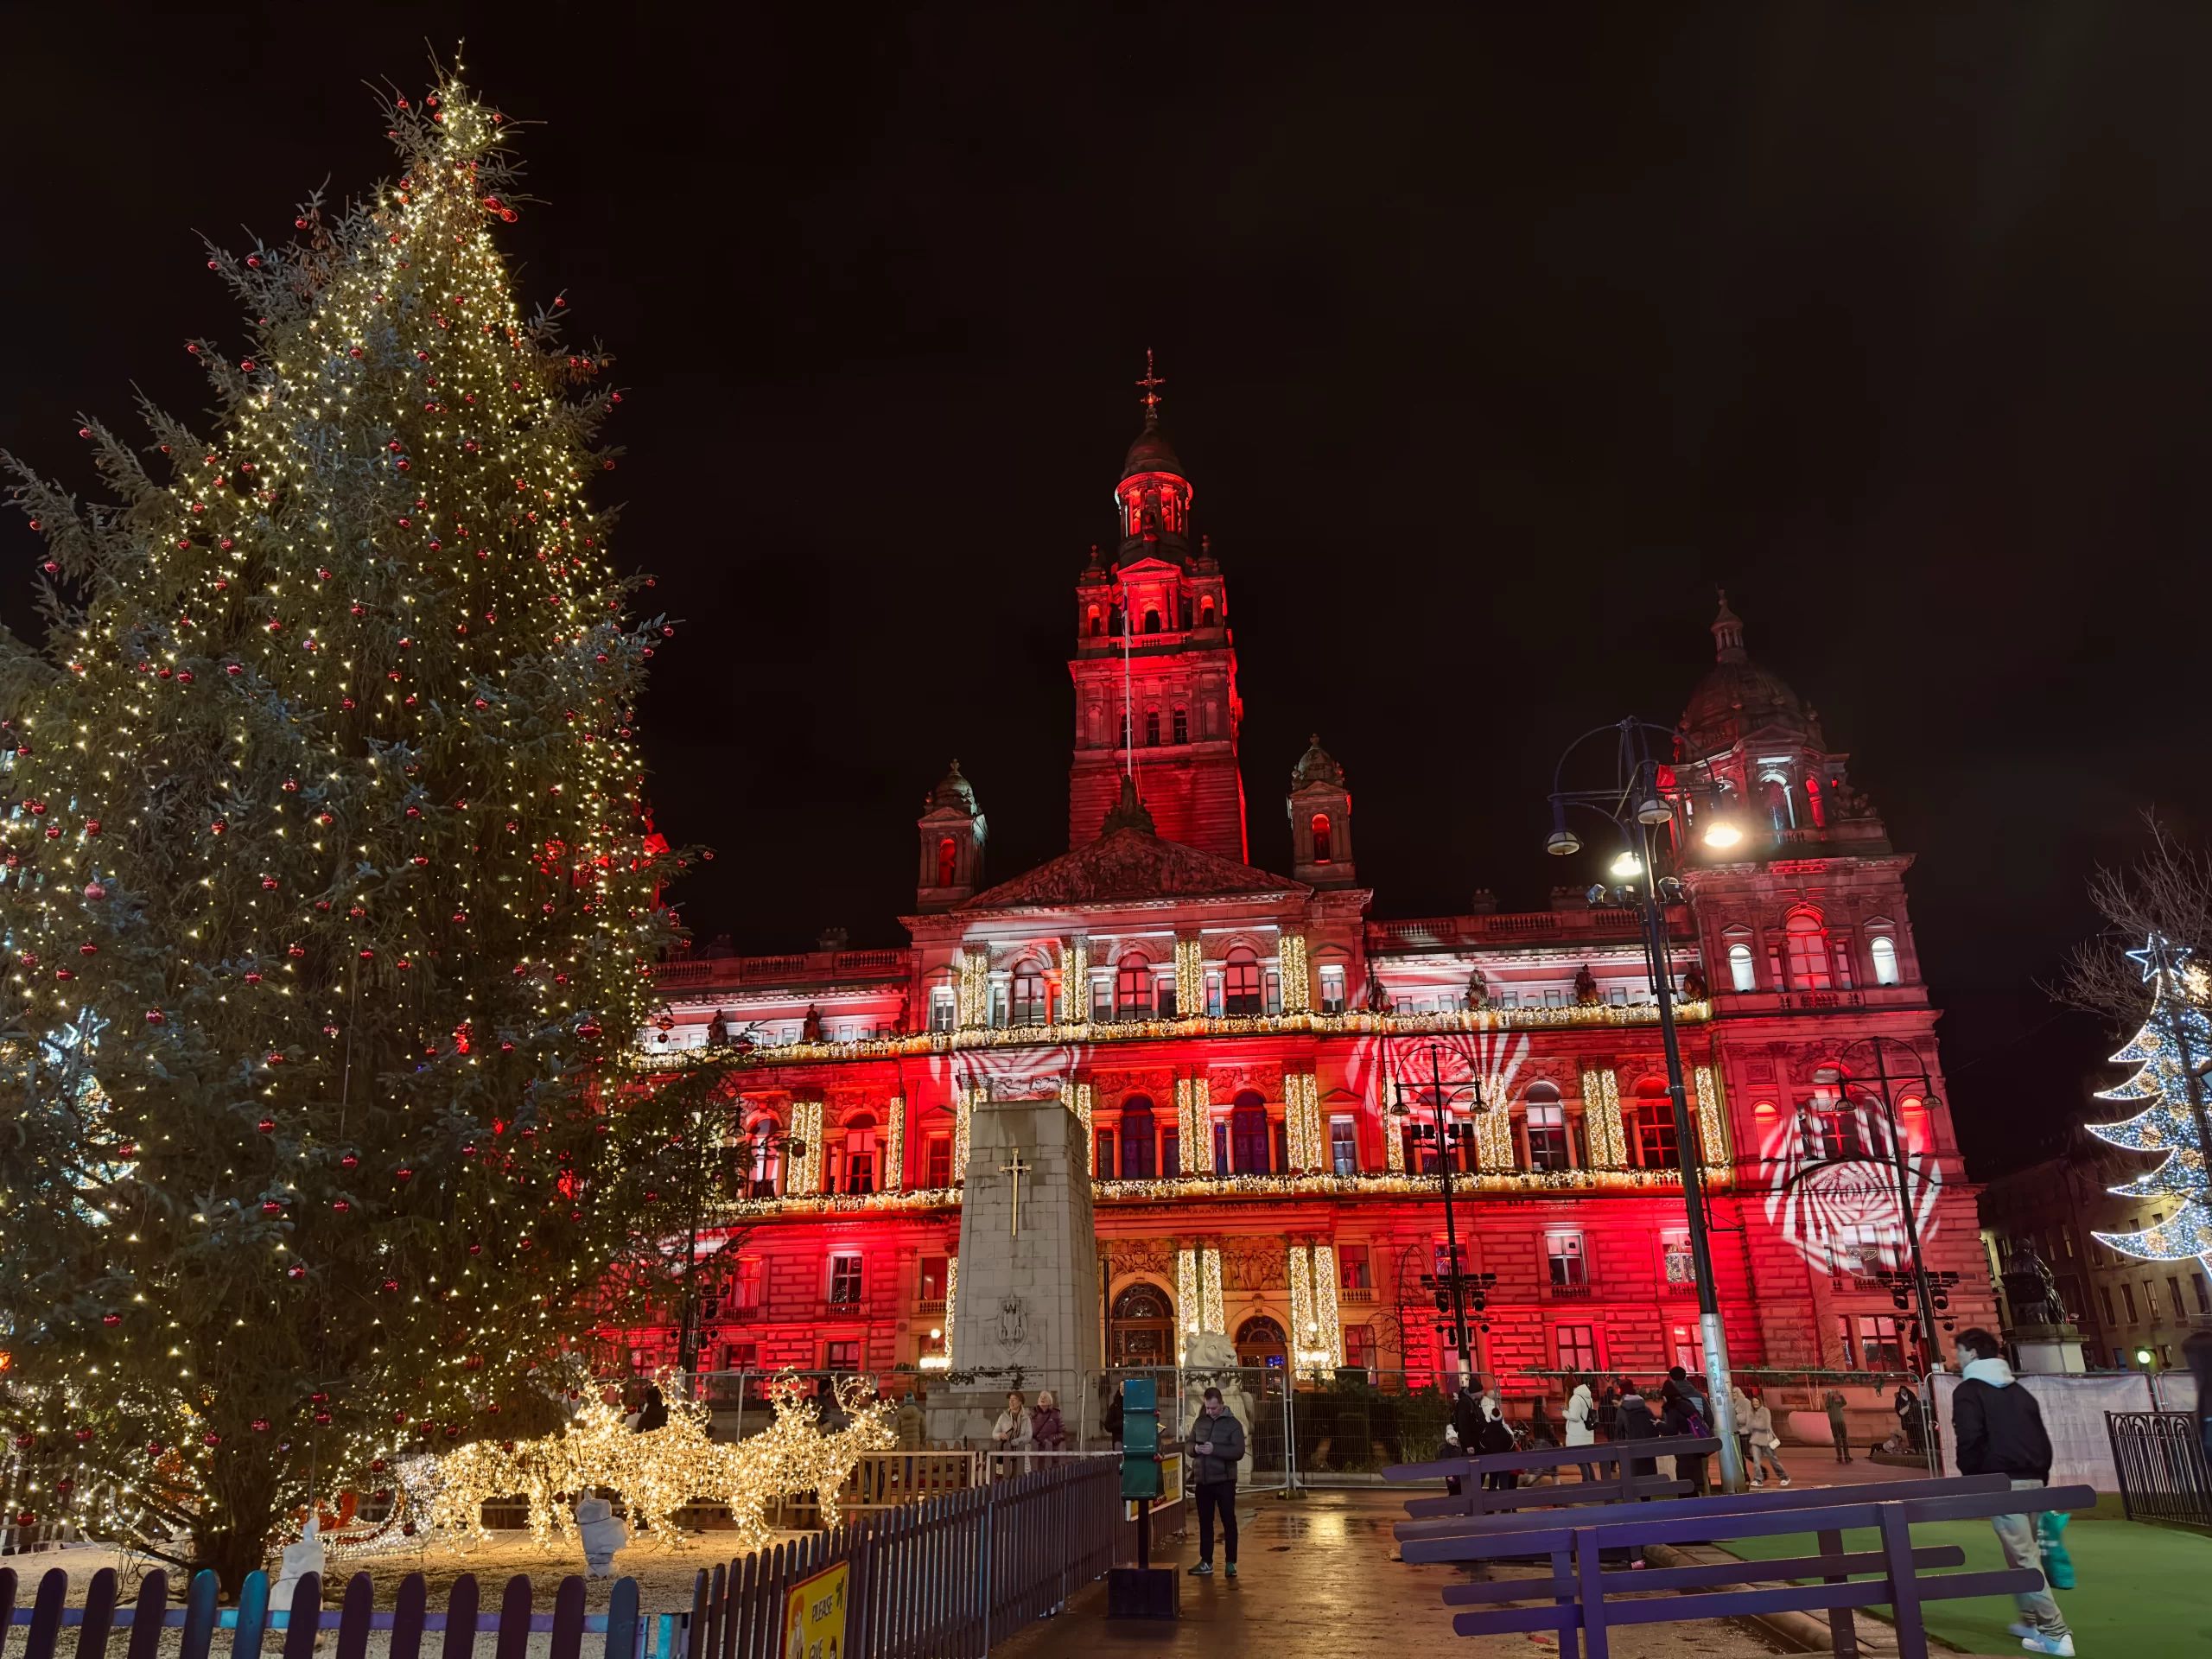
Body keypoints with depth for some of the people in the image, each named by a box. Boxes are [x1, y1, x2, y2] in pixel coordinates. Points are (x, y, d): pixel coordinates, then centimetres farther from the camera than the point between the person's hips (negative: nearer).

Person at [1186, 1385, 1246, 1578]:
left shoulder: (1233, 1424, -6)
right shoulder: (1200, 1422, 7)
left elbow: (1239, 1452, -14)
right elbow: (1188, 1444, 14)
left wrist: (1214, 1449, -24)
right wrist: (1195, 1448, -10)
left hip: (1224, 1480, -4)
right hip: (1202, 1480, 4)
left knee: (1229, 1522, 3)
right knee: (1205, 1522, 10)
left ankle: (1231, 1563, 11)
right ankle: (1206, 1563, 19)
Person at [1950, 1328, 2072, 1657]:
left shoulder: (1968, 1391, -5)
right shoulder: (2018, 1391, 17)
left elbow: (1970, 1440, -15)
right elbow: (2042, 1440, 16)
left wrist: (1971, 1479, -2)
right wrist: (2040, 1478, 22)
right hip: (2031, 1481, 8)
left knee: (2024, 1558, -6)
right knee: (2025, 1553, 19)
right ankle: (2032, 1621, 26)